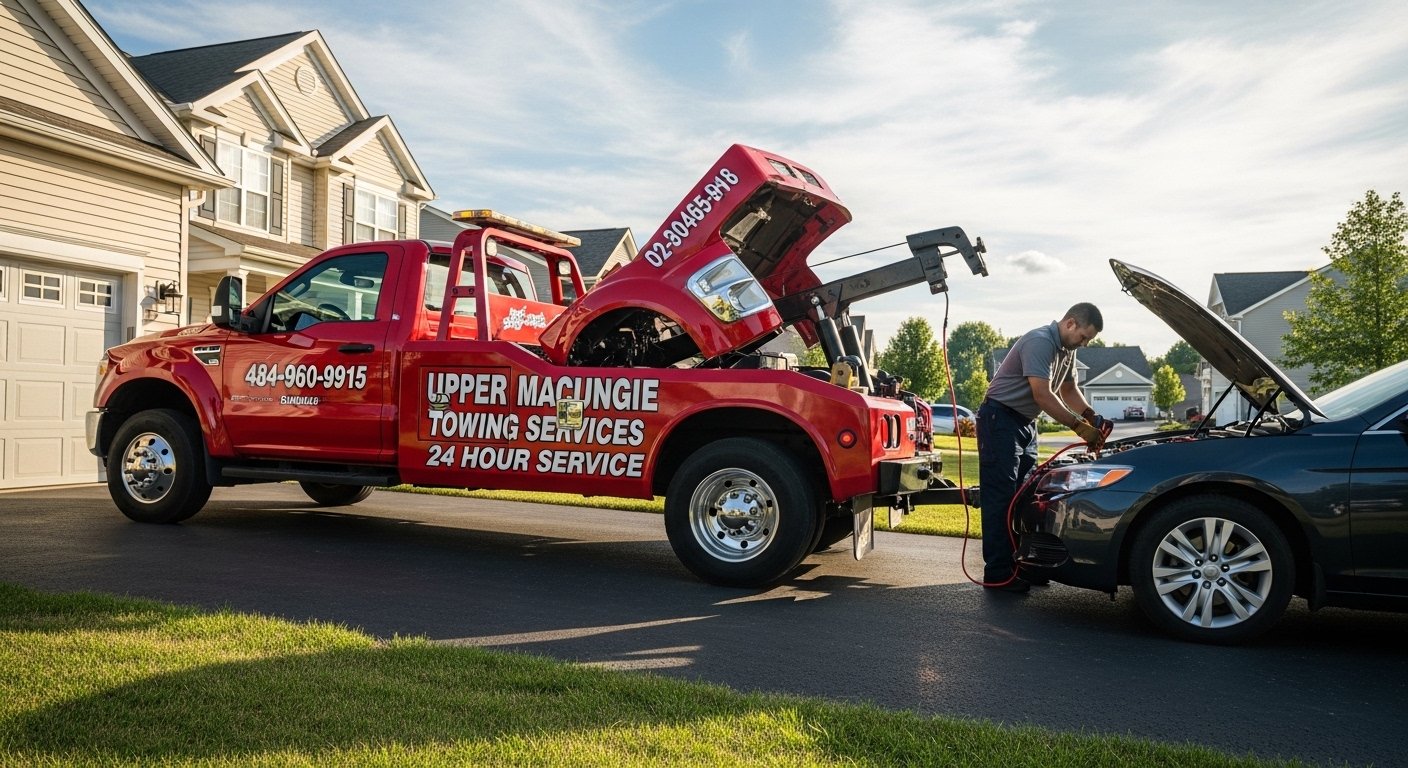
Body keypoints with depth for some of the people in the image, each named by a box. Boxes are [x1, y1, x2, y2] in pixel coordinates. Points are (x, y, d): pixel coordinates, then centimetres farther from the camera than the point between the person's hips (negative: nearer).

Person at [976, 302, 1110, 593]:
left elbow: (1069, 389, 20)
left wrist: (1093, 418, 3)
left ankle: (1022, 563, 15)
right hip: (1000, 419, -10)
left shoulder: (1066, 349, 10)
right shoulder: (1040, 342, -21)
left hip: (1025, 423, 10)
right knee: (1001, 497, -10)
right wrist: (1080, 427, -24)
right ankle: (997, 574, -9)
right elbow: (1043, 395, -26)